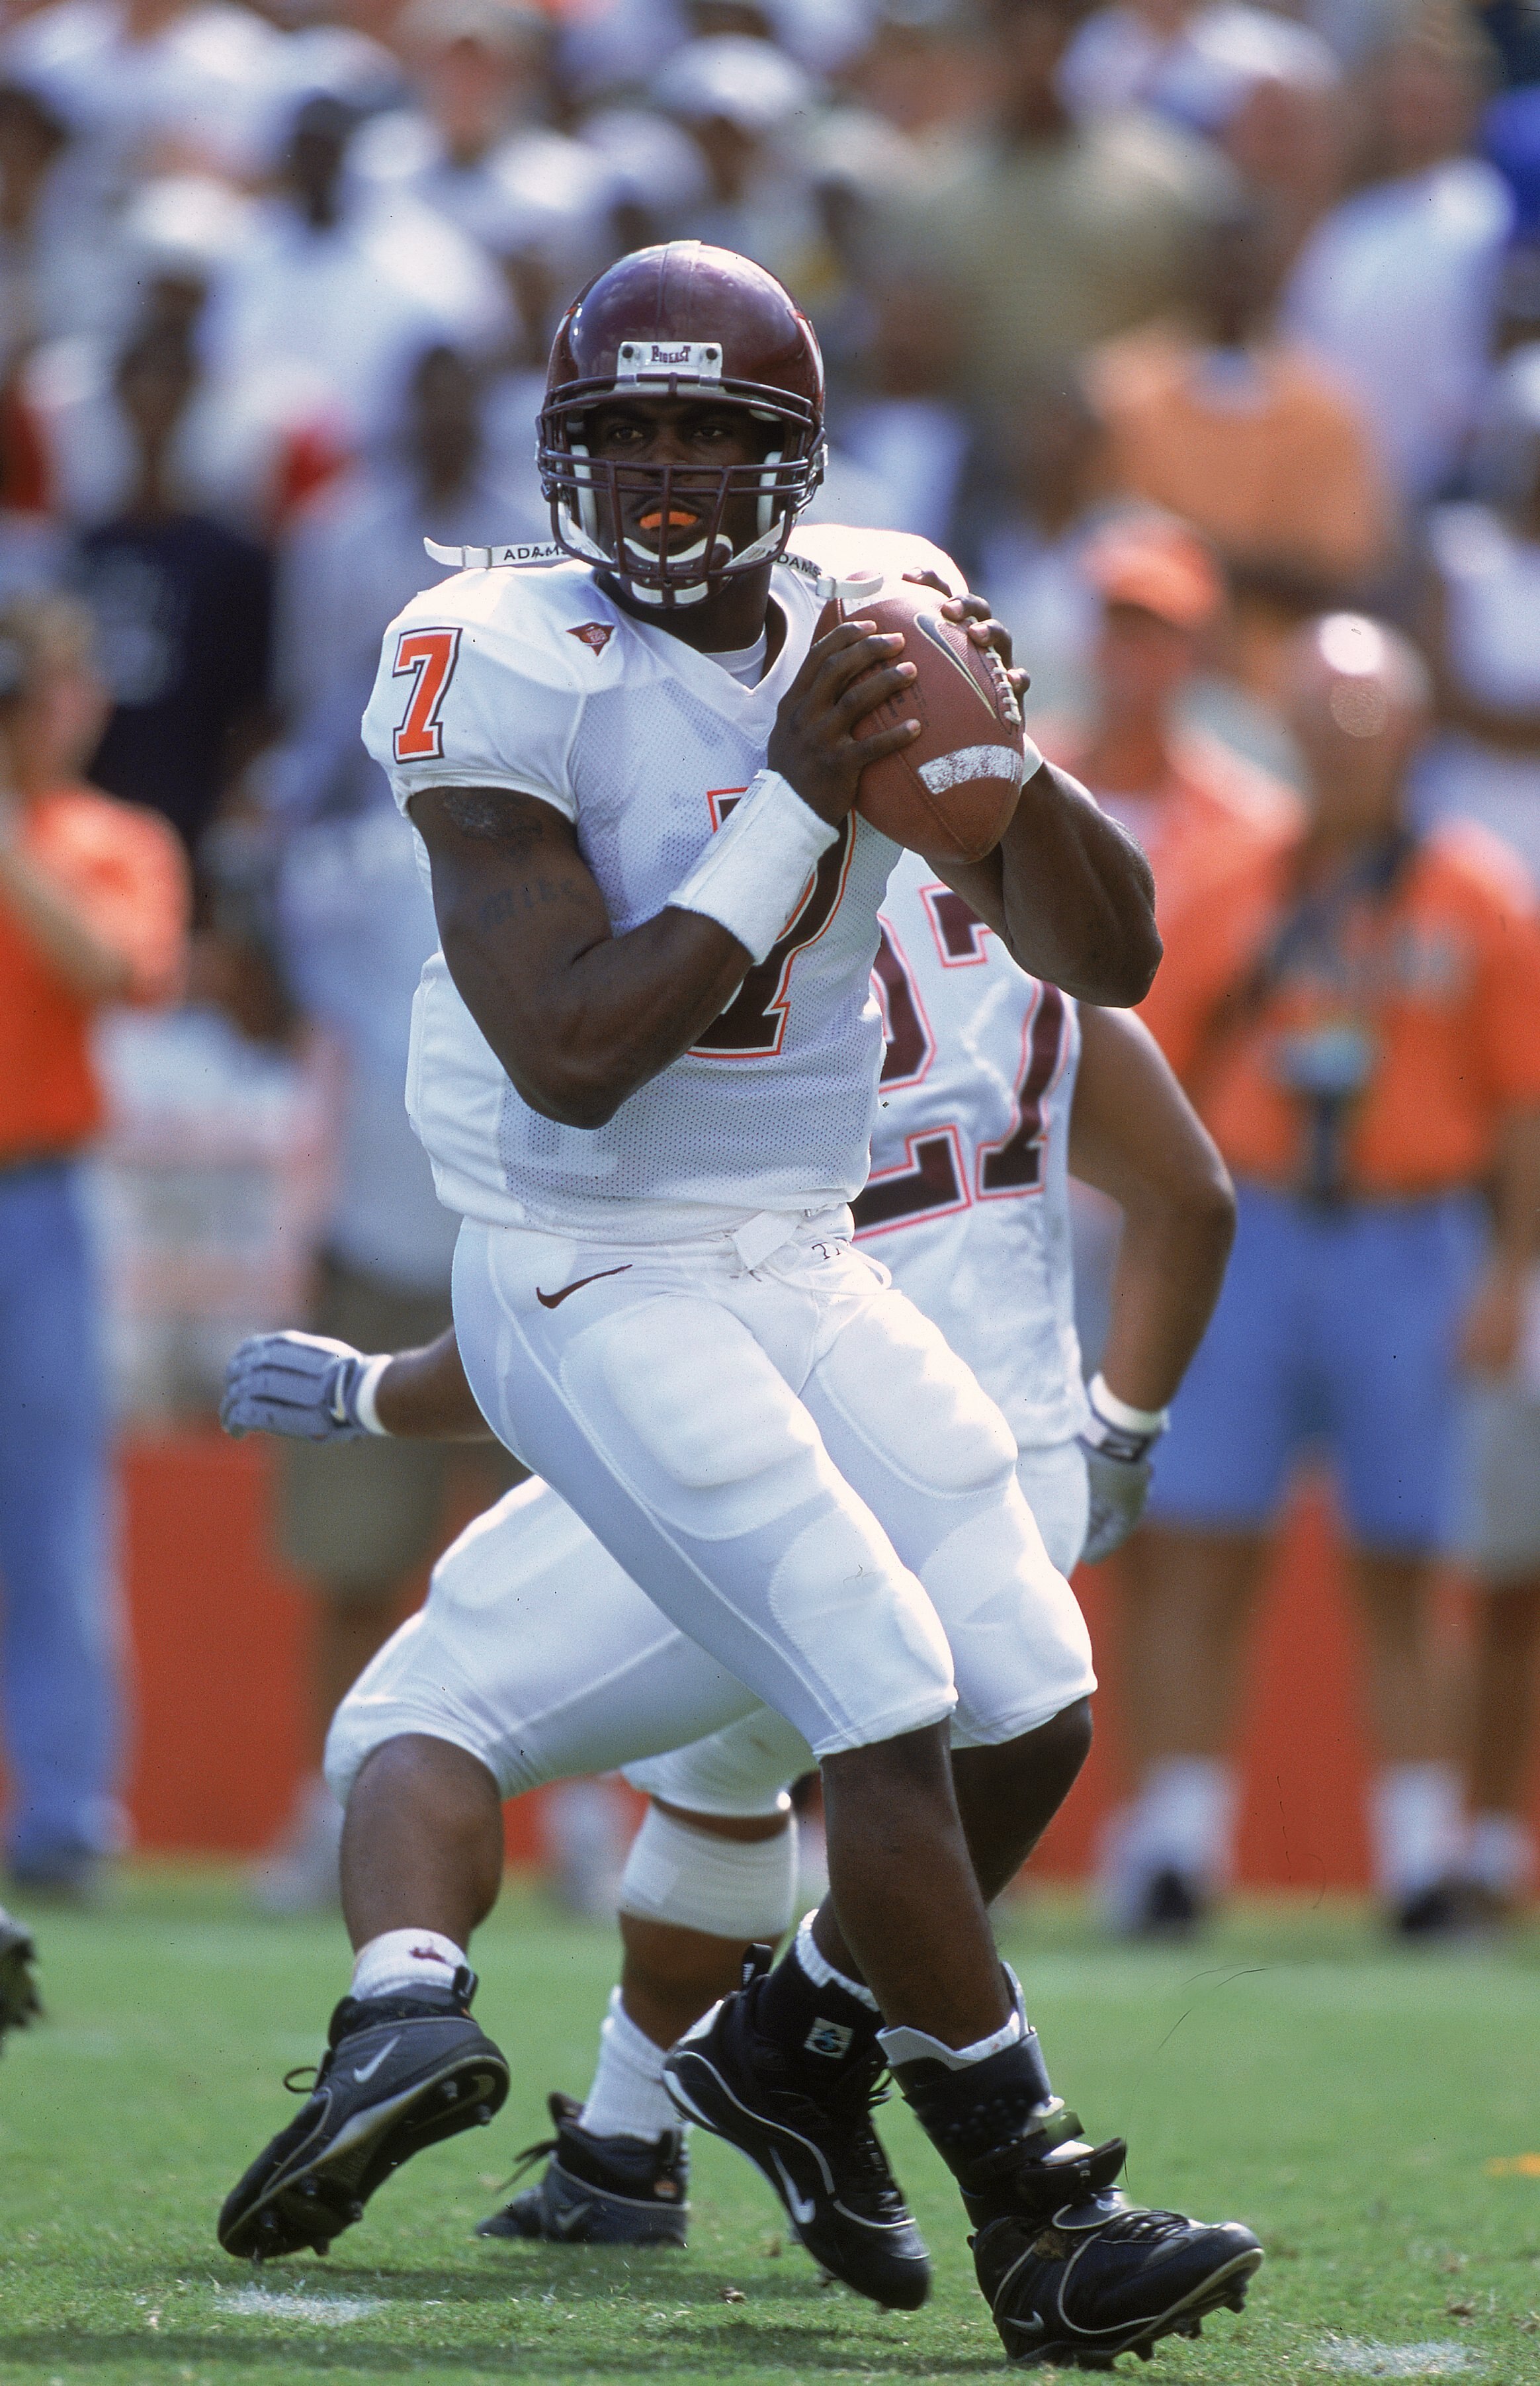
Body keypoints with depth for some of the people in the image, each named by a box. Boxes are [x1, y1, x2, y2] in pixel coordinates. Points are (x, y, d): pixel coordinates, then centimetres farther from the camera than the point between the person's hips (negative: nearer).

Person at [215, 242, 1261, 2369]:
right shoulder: (511, 672, -16)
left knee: (1034, 1714, 3)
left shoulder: (867, 638, 2)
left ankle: (796, 2043, 28)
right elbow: (572, 1057, -24)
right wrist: (795, 802, -23)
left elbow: (1110, 957, 2)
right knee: (890, 1716, -15)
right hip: (596, 1291, -7)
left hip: (807, 1271, 7)